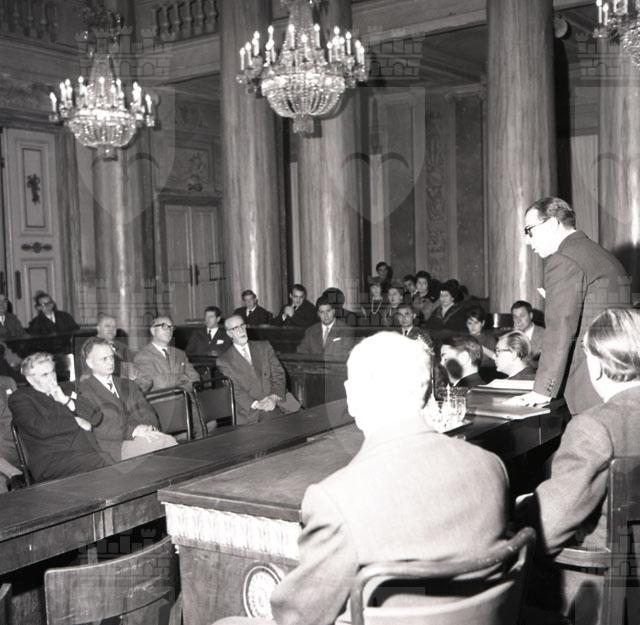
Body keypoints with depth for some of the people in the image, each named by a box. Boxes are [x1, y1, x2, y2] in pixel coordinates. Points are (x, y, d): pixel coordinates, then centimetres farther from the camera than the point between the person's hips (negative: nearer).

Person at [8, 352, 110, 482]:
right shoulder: (20, 398, 8)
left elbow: (95, 418, 14)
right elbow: (40, 429, -9)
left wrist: (67, 400, 1)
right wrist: (76, 422, 0)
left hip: (89, 451, 5)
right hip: (51, 460, -5)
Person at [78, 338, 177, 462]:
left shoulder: (127, 385, 26)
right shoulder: (84, 390, 6)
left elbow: (147, 411, 16)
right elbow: (96, 426, -7)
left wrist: (149, 427, -9)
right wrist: (133, 431, -18)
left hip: (142, 435, 5)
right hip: (116, 445, -5)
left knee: (170, 441, -27)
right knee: (160, 443, -31)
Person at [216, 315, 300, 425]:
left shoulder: (264, 347, 16)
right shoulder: (224, 361, 7)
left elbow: (278, 374, 8)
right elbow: (234, 390, -3)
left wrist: (274, 397, -10)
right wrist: (256, 404, -18)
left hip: (276, 403, 3)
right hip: (249, 411, -3)